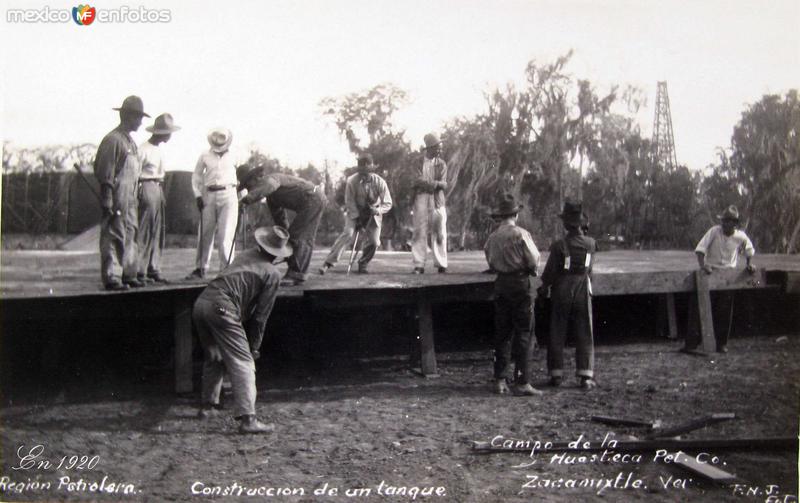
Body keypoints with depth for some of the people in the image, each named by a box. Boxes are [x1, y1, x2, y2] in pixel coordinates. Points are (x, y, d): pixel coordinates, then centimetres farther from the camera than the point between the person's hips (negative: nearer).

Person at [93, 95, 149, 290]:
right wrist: (107, 202, -19)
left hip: (129, 199, 9)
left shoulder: (131, 141, 17)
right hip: (116, 199, -9)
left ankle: (129, 275, 19)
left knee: (130, 236, 12)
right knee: (113, 236, -5)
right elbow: (105, 173, -15)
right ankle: (109, 278, -1)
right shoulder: (113, 139, -12)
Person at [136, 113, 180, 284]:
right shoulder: (143, 150, -12)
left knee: (158, 232, 9)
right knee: (144, 233, -7)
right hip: (147, 189, -9)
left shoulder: (159, 150, 16)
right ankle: (140, 271, -2)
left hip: (158, 190, 9)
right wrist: (137, 195, -15)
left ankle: (154, 270, 15)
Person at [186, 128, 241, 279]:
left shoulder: (233, 157, 10)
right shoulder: (205, 157, 10)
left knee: (225, 235, -8)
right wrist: (198, 195, 3)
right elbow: (196, 176, 14)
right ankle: (200, 269, 14)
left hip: (228, 195, -2)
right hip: (209, 197, 2)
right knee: (205, 234, 5)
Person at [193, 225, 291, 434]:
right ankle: (247, 418, -12)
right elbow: (261, 315, 6)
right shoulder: (272, 274, 6)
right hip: (221, 308, -7)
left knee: (213, 357, 26)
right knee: (243, 363, -4)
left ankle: (207, 405, 37)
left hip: (201, 302, 7)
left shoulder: (246, 255, 24)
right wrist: (254, 346, 15)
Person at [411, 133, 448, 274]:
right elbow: (414, 181, -2)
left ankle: (441, 264, 5)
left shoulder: (441, 164, 10)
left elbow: (444, 184, 0)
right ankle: (419, 265, -5)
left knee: (439, 233, 0)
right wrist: (431, 184, -15)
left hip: (437, 201, 2)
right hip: (421, 199, -2)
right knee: (420, 232, -5)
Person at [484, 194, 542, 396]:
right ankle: (523, 383, -4)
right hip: (520, 283, -5)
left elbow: (491, 263, 11)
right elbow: (534, 261, -10)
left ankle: (500, 380, 13)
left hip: (501, 283, 5)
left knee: (502, 333, 12)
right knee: (524, 334, -2)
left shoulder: (492, 237, 5)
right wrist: (530, 269, 10)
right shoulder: (520, 234, -11)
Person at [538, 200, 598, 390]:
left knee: (557, 334, 9)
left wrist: (543, 288, 10)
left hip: (562, 291, -2)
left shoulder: (559, 245, -16)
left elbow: (549, 272, -10)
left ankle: (556, 375, 12)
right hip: (583, 291, 2)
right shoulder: (591, 244, -6)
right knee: (584, 335, 8)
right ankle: (586, 376, 4)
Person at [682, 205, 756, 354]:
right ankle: (692, 343, -5)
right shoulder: (714, 231, -12)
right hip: (710, 273, -2)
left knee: (724, 312, 5)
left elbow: (749, 251, 17)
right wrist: (702, 265, -30)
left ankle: (722, 344, 17)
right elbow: (700, 249, -18)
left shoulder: (741, 237, -3)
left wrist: (749, 263, 2)